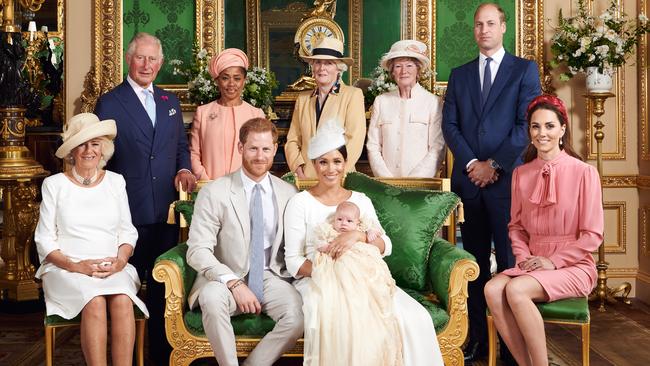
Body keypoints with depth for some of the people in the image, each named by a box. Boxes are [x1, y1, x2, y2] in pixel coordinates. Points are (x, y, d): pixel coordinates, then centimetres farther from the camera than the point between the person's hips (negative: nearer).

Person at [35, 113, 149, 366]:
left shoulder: (115, 181, 13)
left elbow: (128, 232, 13)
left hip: (113, 268, 2)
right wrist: (76, 266, -12)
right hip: (66, 269, -2)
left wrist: (121, 260, -8)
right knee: (95, 301, -32)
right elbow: (44, 240, 4)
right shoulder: (54, 184, 6)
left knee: (122, 300, -31)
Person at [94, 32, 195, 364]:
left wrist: (184, 169, -1)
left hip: (167, 208, 4)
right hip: (129, 210, -4)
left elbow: (181, 145, 20)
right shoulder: (109, 102, -2)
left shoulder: (170, 101, 14)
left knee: (162, 282, 10)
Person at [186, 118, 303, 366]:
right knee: (212, 297, -35)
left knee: (298, 314, -28)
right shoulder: (214, 193, -5)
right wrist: (234, 283, -22)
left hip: (270, 277, 2)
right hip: (226, 278, -2)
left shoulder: (288, 193, 6)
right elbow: (197, 251, -11)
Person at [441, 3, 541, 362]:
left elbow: (526, 124, -4)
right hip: (468, 179, 3)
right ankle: (477, 338, 12)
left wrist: (495, 164, -10)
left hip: (506, 179, -3)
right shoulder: (459, 75, 15)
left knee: (510, 261, -2)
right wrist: (472, 163, -7)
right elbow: (449, 125, 8)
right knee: (474, 262, 6)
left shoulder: (525, 69, 5)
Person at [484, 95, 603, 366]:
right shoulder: (521, 174, 8)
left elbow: (593, 235, -7)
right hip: (532, 263, 5)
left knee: (516, 289, -31)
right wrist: (524, 257, -4)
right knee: (492, 289, -25)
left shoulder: (584, 173, -7)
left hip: (572, 266, -4)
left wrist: (553, 261, -12)